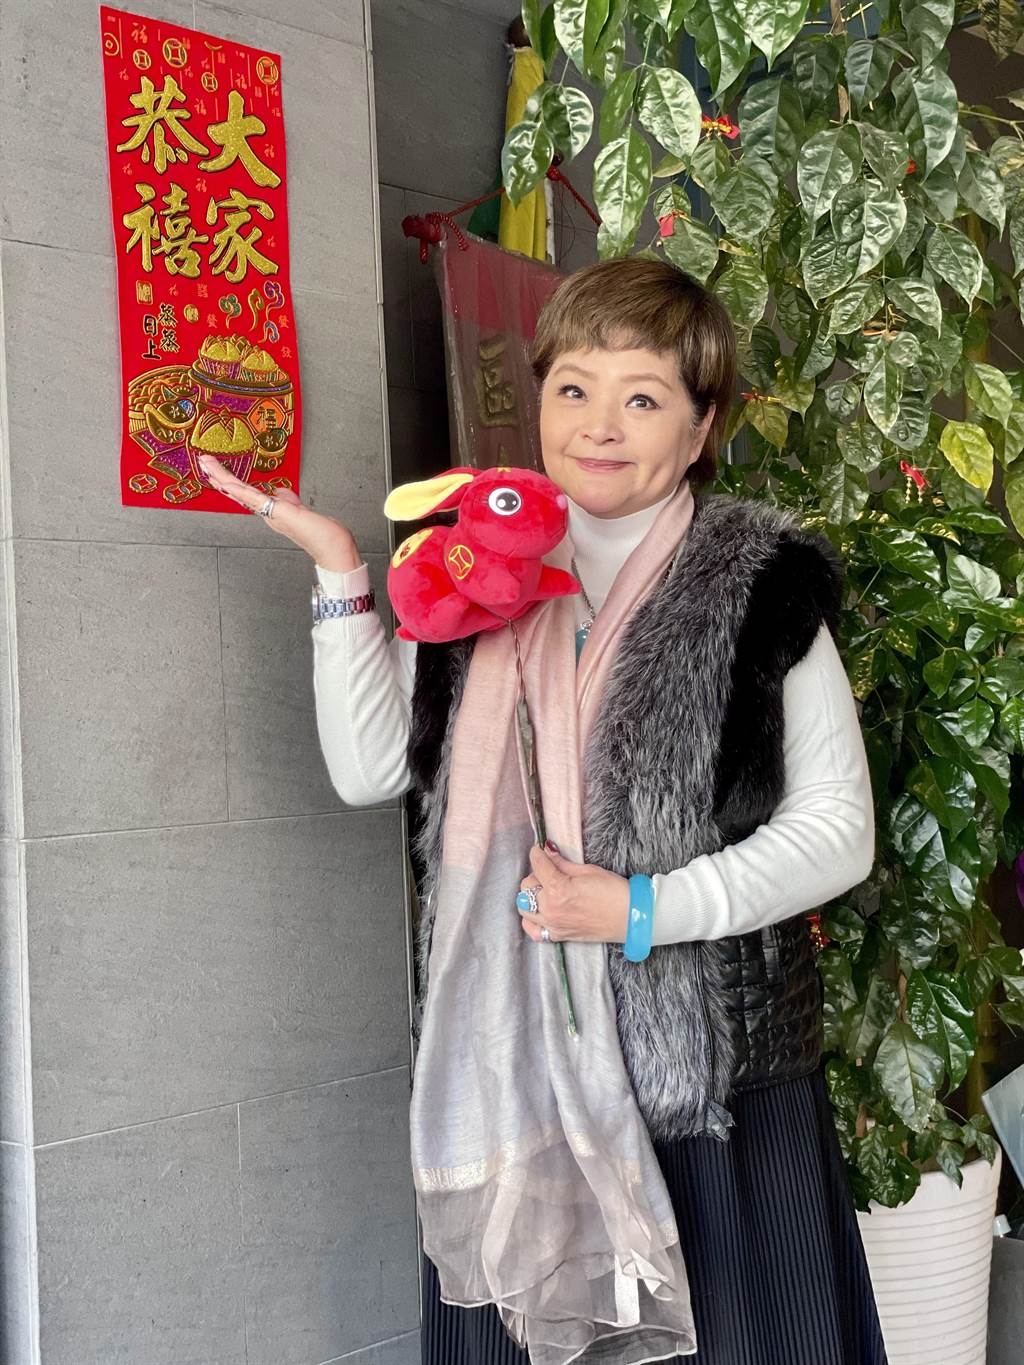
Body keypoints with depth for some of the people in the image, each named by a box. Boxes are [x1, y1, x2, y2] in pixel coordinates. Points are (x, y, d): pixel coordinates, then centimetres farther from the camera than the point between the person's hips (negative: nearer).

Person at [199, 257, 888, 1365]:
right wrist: (339, 571, -3)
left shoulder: (761, 586, -4)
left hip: (709, 1055, -3)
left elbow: (839, 829, -4)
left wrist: (645, 910, -15)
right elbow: (370, 768, 3)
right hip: (515, 1052, 3)